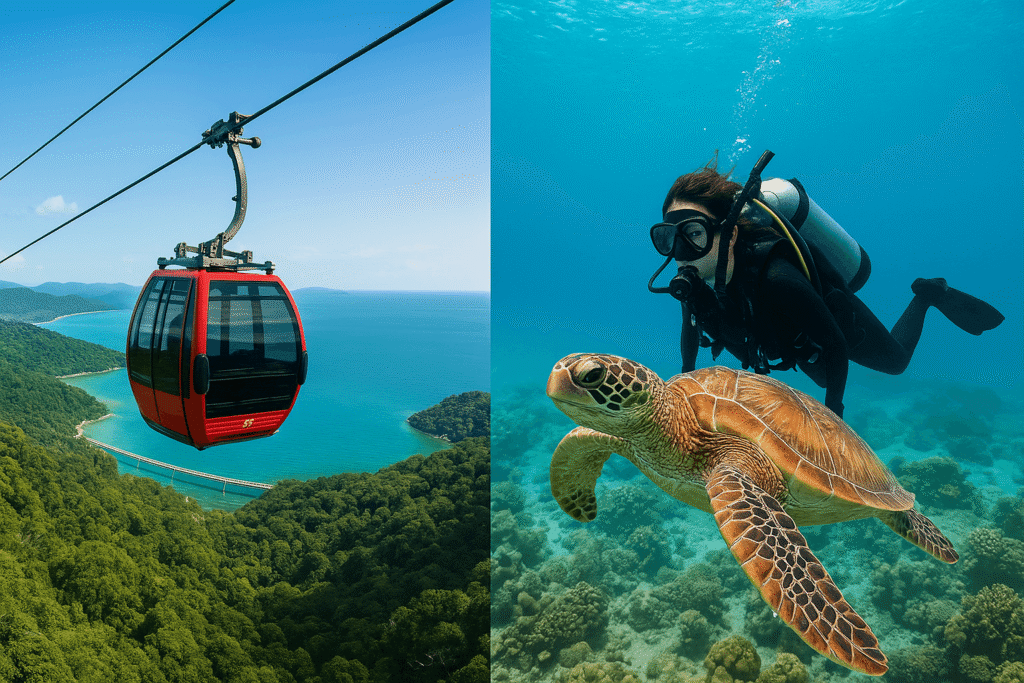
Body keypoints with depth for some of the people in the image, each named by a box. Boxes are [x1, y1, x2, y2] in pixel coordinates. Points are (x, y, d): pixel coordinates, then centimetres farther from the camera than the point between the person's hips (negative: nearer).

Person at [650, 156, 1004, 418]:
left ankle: (929, 294, 44)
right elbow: (691, 324, -7)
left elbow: (835, 345, -34)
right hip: (793, 340, 6)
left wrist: (833, 414, -27)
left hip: (839, 323, -5)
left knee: (895, 361, 25)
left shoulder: (774, 279, -48)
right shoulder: (693, 277, -31)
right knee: (821, 377, 36)